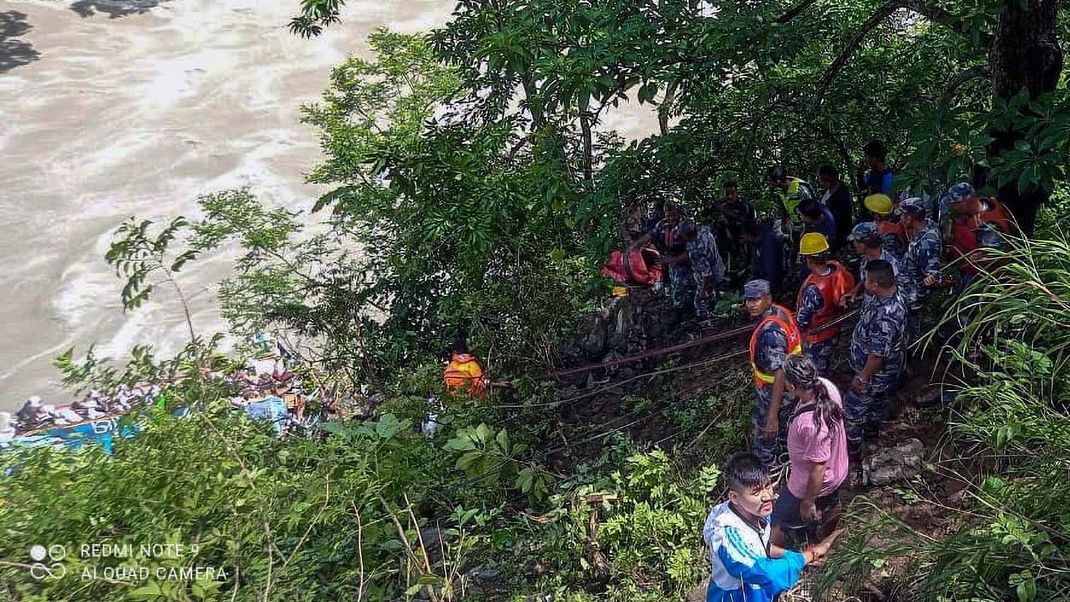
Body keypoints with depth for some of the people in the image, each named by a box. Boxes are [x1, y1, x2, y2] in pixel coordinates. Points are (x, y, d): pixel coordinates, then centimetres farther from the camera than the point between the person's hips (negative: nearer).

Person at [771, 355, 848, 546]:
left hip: (812, 485, -8)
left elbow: (818, 468, -32)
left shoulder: (812, 423, -44)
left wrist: (808, 502, -17)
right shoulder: (827, 387, -21)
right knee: (830, 508, 37)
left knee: (776, 524, 16)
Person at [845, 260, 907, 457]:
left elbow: (878, 354, -32)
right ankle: (871, 430, 56)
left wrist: (863, 378, -20)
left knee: (852, 409, 10)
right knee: (878, 400, 32)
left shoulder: (885, 315, -41)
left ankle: (852, 449, 29)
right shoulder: (890, 295, -11)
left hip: (875, 373, -9)